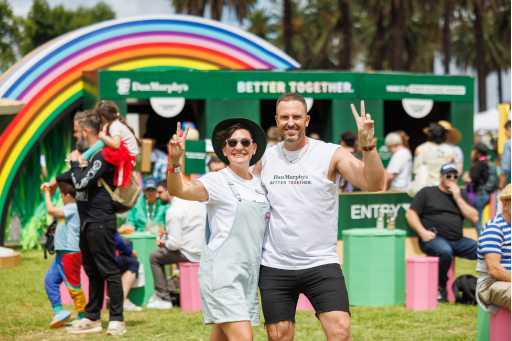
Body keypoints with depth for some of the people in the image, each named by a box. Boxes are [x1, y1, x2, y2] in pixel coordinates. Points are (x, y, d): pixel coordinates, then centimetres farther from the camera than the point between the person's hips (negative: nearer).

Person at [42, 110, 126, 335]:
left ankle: (117, 320, -4)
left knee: (108, 270, -7)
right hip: (87, 222, 10)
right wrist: (57, 180, 49)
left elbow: (81, 182, -23)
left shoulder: (102, 155, -15)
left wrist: (74, 161, -7)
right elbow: (80, 175, 36)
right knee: (92, 272, 14)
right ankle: (92, 318, 20)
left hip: (101, 222, -10)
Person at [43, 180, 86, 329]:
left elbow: (51, 210, -20)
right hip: (62, 253, 11)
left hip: (71, 253, -11)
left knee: (73, 286, -4)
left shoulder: (72, 208, -15)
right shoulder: (70, 208, 15)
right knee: (50, 280, 6)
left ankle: (83, 317, 4)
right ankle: (58, 311, 5)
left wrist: (47, 194, -9)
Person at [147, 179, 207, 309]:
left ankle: (163, 298, 9)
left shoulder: (173, 211, -18)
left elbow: (175, 244, -21)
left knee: (154, 257, 10)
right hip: (205, 251, 8)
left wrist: (164, 243, 2)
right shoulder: (196, 201, 7)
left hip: (191, 254, -8)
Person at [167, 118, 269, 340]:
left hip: (249, 275, 7)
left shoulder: (260, 186, 13)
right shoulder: (217, 182, -7)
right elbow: (177, 191, -23)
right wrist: (175, 160, -40)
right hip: (222, 271, -7)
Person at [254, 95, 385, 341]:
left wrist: (368, 145, -29)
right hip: (275, 267, 3)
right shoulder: (265, 158, 7)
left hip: (321, 263, -3)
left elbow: (374, 184, -16)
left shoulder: (331, 154, -4)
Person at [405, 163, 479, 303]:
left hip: (458, 240, 4)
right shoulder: (427, 192, 11)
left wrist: (458, 198, 2)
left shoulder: (462, 195, 21)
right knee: (445, 251, -38)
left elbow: (474, 218, 10)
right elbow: (410, 213, 5)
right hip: (434, 239, -4)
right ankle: (440, 289, -20)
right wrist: (422, 232, -10)